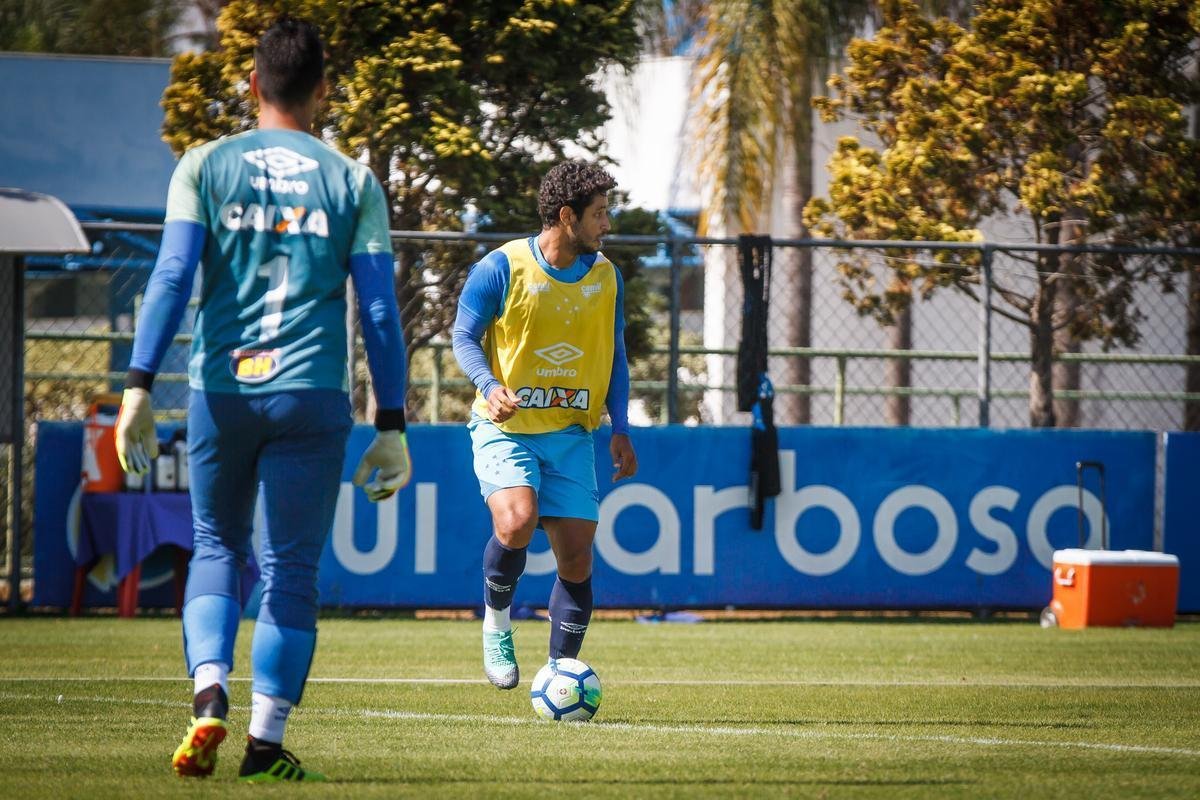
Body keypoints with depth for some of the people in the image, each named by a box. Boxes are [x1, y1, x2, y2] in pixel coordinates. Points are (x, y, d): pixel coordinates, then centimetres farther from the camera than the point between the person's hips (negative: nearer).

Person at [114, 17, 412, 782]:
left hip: (221, 391, 1)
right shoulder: (352, 181, 6)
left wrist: (139, 387, -5)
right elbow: (380, 309, 3)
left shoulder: (204, 166, 5)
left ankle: (210, 694, -6)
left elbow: (172, 276, -5)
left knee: (217, 549, 17)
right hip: (311, 395, -1)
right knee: (291, 569, 4)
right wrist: (392, 427, 6)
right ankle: (267, 742, -1)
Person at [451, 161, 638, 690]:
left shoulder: (604, 276, 8)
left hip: (571, 433, 5)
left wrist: (621, 429, 9)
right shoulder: (502, 268, -7)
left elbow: (614, 355, 17)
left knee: (577, 557, -2)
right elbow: (464, 336, -4)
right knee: (517, 522, -28)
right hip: (506, 428, -5)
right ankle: (497, 624, -1)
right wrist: (490, 386, -23)